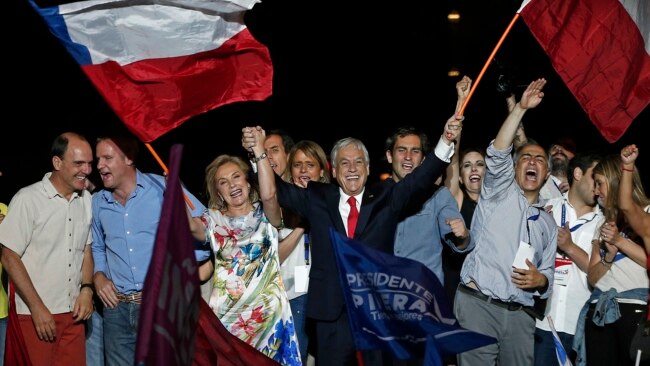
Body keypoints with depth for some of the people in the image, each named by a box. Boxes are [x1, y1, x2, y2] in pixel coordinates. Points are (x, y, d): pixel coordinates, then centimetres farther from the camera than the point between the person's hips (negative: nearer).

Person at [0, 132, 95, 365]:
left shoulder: (86, 199, 7)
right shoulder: (27, 199, -11)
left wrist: (86, 289, 1)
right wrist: (37, 308, -13)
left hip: (73, 313, 5)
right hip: (34, 314, -5)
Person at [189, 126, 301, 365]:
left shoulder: (264, 214, 3)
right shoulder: (214, 219, 6)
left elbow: (269, 194, -19)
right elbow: (190, 225, -16)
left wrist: (259, 151, -23)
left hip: (267, 310, -1)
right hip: (227, 311, 1)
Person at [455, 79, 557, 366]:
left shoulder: (547, 222, 22)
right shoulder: (500, 194, 9)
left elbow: (547, 272, 22)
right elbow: (497, 155, -9)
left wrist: (540, 280, -3)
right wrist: (521, 108, -16)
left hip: (519, 313, 5)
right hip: (477, 303, -4)